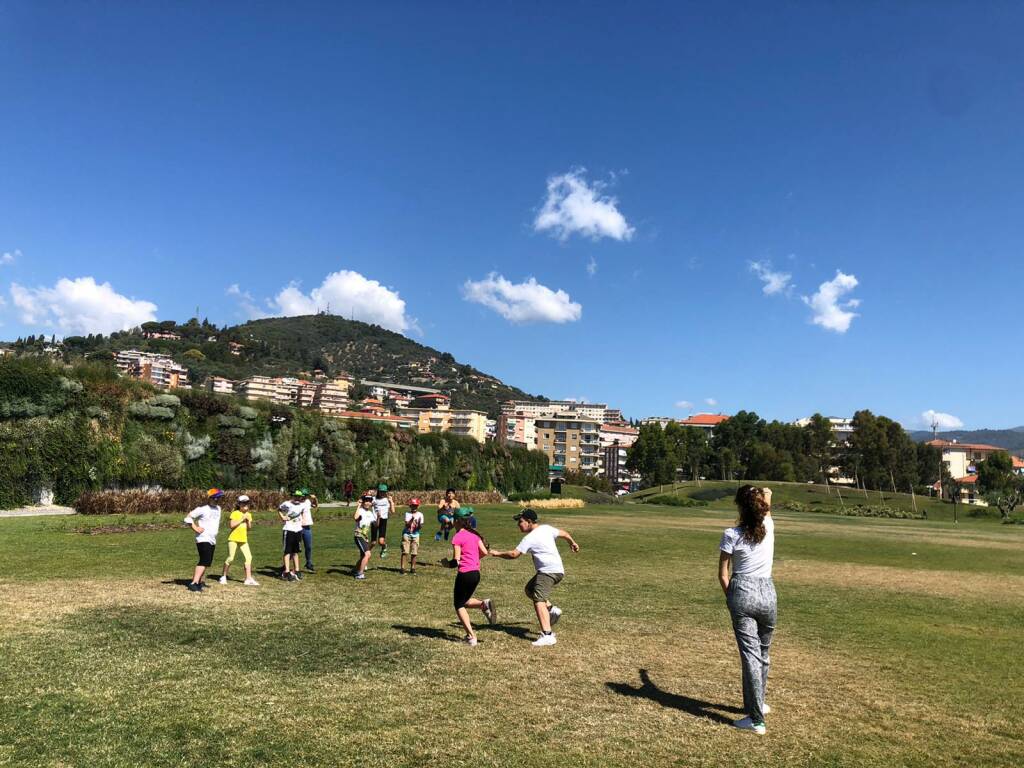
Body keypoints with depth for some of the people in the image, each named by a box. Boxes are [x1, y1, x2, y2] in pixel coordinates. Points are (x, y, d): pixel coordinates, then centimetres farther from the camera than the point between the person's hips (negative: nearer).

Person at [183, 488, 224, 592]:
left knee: (207, 562, 13)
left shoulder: (218, 508, 13)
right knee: (205, 561, -18)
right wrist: (195, 528, -15)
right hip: (203, 539, -8)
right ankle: (193, 584, -21)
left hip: (212, 540, 8)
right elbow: (188, 517, -11)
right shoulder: (202, 509, -10)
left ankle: (198, 581, 26)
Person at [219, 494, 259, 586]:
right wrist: (242, 519, -19)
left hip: (243, 540, 5)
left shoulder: (248, 514, 10)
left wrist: (248, 520, -7)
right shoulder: (235, 513, -7)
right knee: (230, 558, -3)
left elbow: (249, 528, 9)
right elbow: (231, 525, -17)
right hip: (233, 539, -5)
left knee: (249, 557, -6)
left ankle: (248, 579, -4)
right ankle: (223, 576, 18)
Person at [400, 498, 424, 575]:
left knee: (414, 552, 2)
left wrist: (419, 523, -24)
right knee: (405, 551, -6)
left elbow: (420, 527, -4)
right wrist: (412, 519, -28)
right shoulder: (407, 514, -3)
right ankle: (402, 567, -3)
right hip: (407, 533, -2)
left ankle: (412, 568, 12)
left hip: (415, 534, 2)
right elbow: (407, 525, -14)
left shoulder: (420, 515, 0)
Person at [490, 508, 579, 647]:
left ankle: (547, 635, -25)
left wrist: (497, 554, -2)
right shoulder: (546, 528, 10)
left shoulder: (530, 538, -13)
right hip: (558, 570, 10)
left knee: (538, 601, -16)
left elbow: (514, 554, -16)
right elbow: (564, 533, 22)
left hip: (548, 571, -10)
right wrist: (573, 543, 42)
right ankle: (552, 609, 12)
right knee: (529, 590, 21)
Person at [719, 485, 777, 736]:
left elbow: (723, 575, -4)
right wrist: (766, 497, 44)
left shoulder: (731, 535, -10)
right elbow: (766, 512, 26)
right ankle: (757, 703, 35)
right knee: (763, 651, 19)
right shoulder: (768, 526, -1)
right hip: (767, 592, 4)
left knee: (750, 653, -3)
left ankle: (756, 719, -2)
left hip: (742, 593, -4)